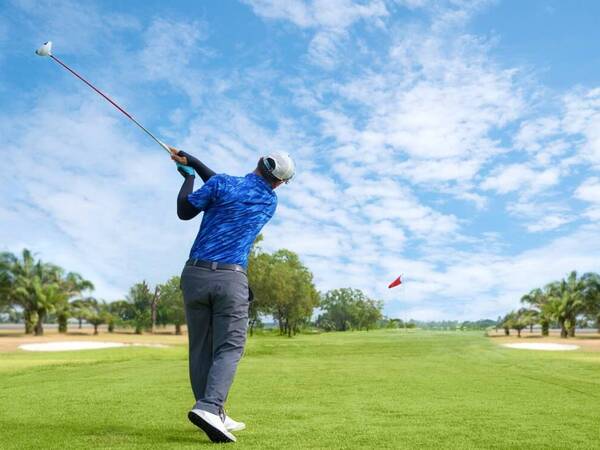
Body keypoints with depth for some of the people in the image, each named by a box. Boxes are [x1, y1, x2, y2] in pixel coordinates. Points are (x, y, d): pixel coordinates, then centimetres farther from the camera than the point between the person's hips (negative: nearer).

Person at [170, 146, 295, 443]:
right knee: (229, 347, -2)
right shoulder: (270, 202, 12)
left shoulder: (222, 184, 2)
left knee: (200, 348, 9)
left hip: (195, 274, 2)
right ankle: (208, 408, -23)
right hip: (230, 278, -1)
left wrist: (188, 176, 25)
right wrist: (194, 162, 28)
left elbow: (184, 211, 11)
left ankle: (212, 415, 12)